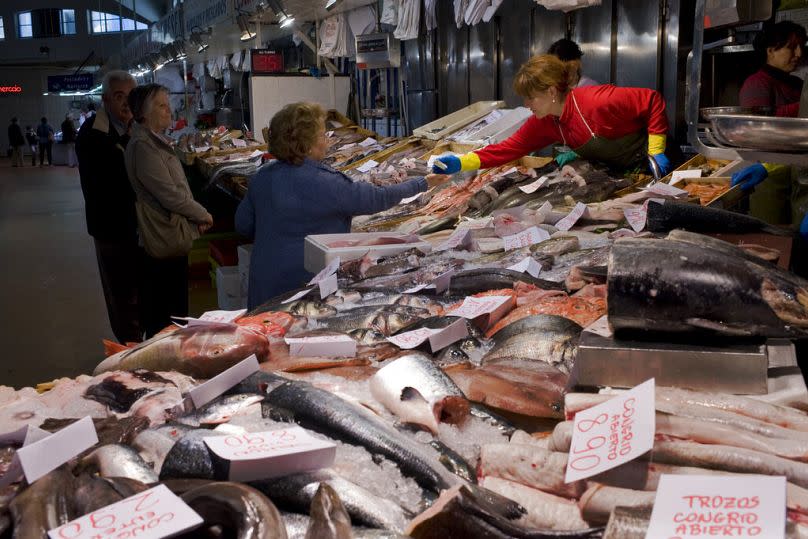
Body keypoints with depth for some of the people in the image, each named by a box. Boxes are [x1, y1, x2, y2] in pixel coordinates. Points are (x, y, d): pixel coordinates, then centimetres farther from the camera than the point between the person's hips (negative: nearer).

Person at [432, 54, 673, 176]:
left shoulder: (598, 102, -32)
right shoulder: (544, 123, -9)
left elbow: (653, 100, -26)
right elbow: (509, 148, -9)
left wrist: (656, 151, -25)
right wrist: (461, 163, -20)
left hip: (647, 165, -7)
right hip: (614, 172, 7)